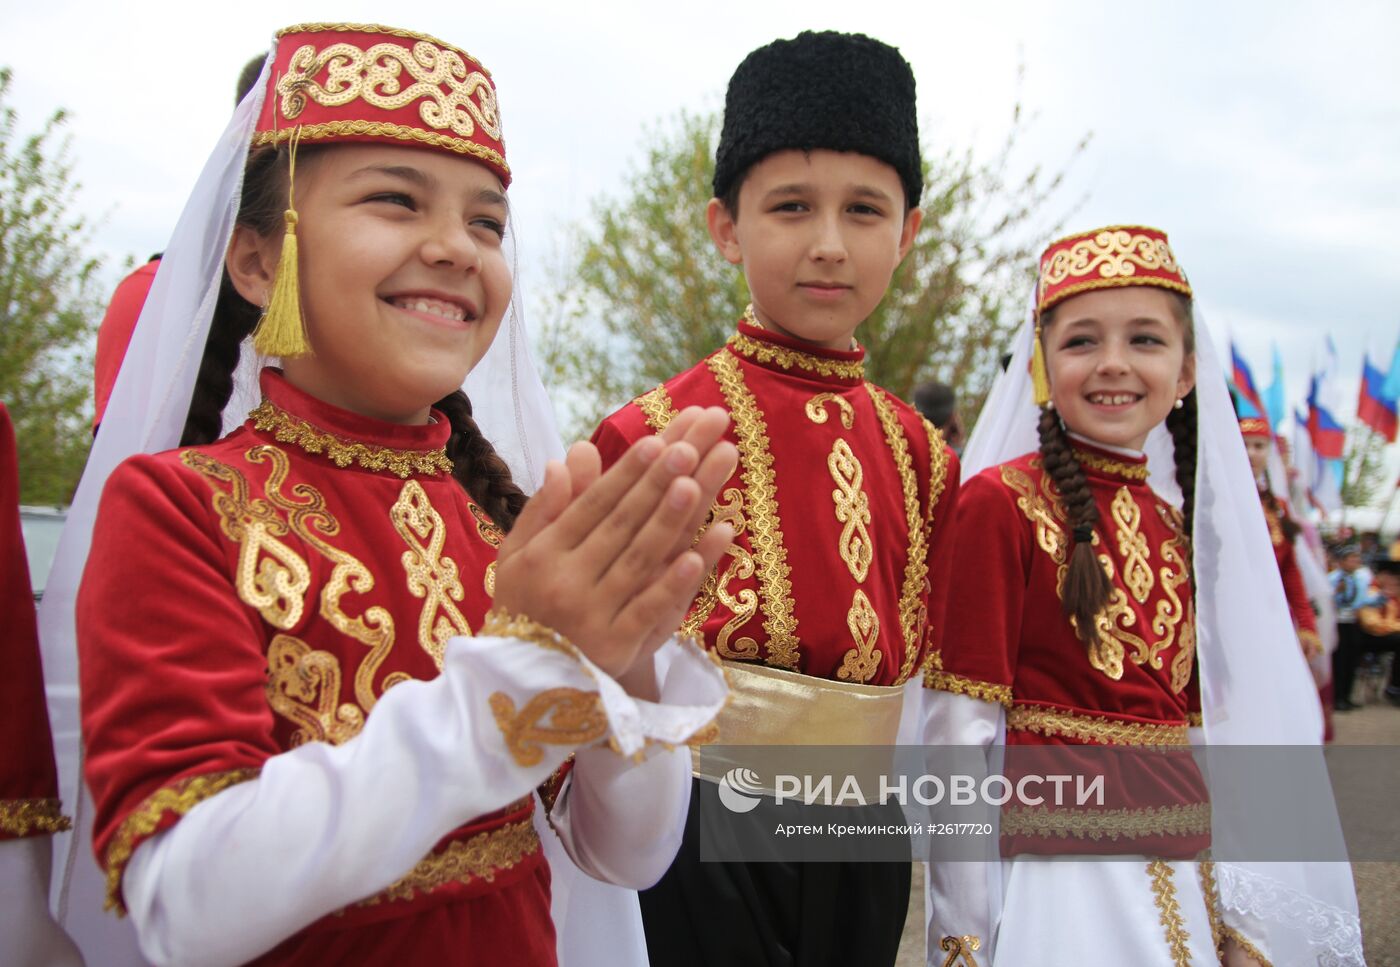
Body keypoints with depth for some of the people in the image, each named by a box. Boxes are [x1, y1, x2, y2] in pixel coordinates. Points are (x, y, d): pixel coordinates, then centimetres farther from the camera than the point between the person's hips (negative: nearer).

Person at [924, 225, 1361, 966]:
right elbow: (962, 730, -13)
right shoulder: (1000, 501, -11)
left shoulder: (1176, 521, 8)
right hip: (1055, 859, -6)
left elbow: (1203, 724, 12)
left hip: (1187, 867, 6)